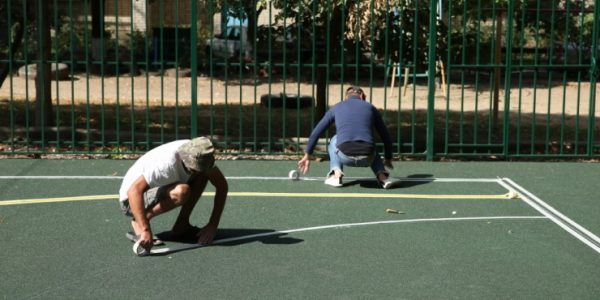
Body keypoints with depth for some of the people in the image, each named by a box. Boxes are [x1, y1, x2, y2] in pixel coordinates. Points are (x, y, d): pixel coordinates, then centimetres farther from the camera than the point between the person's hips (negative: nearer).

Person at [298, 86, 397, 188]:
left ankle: (336, 174, 14)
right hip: (366, 159, 1)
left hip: (345, 156, 0)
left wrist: (307, 155, 33)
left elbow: (316, 132, 24)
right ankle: (382, 176, 13)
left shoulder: (337, 107, 22)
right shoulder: (370, 107, 22)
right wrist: (388, 158, 40)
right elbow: (385, 135, 27)